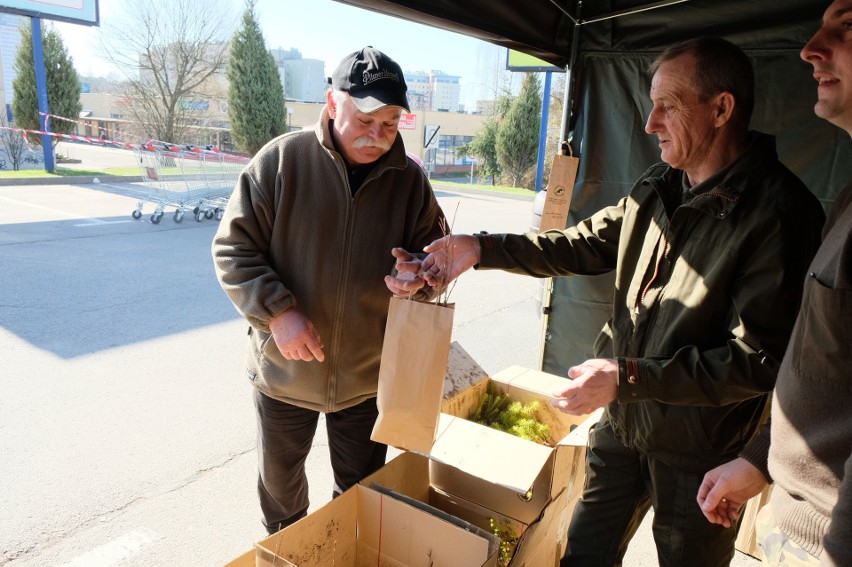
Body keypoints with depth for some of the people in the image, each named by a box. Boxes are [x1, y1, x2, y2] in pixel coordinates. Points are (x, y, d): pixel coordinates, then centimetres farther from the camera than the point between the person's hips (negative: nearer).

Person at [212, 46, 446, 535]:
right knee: (280, 480, 23)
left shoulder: (410, 179, -6)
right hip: (285, 369, 0)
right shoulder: (281, 160, -12)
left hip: (369, 376, 1)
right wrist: (278, 311, -23)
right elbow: (234, 248, -9)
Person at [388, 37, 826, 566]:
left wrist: (628, 376, -28)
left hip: (699, 449, -6)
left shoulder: (778, 212, -21)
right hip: (621, 419, 6)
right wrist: (482, 248, -4)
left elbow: (761, 359, -23)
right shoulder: (658, 187, 2)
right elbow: (586, 244, 5)